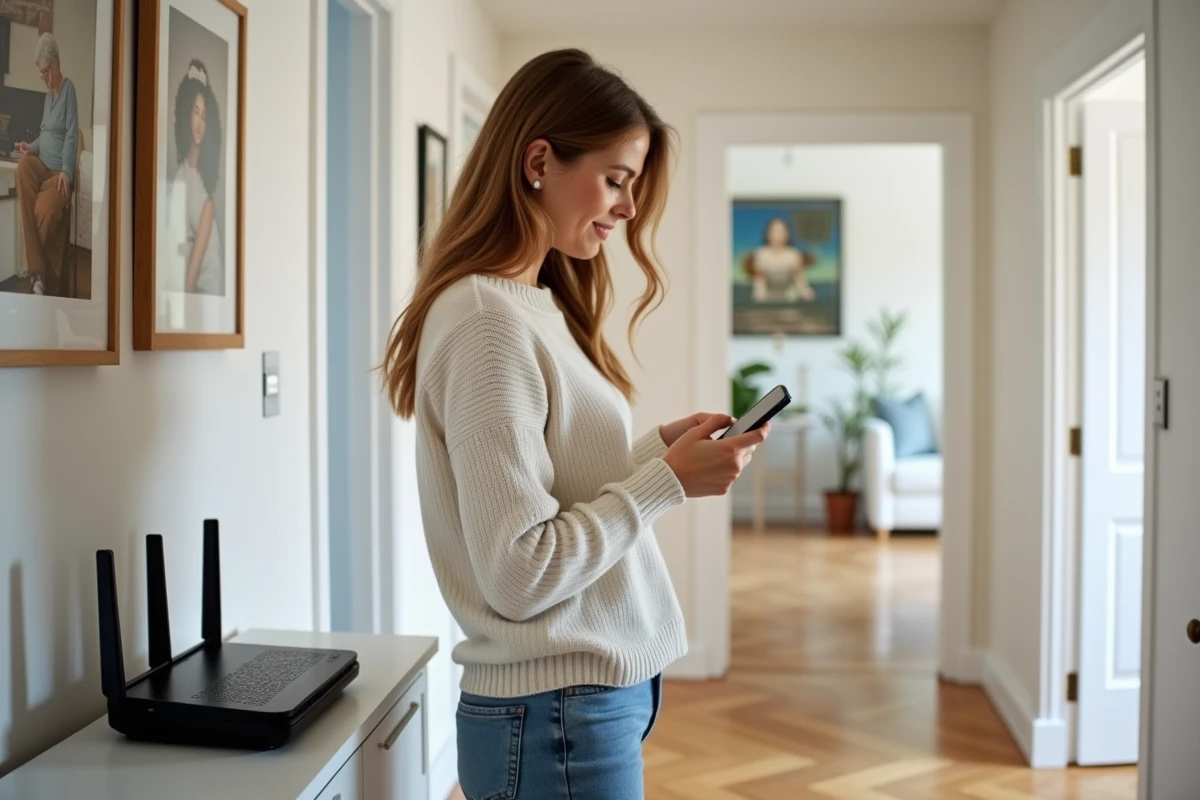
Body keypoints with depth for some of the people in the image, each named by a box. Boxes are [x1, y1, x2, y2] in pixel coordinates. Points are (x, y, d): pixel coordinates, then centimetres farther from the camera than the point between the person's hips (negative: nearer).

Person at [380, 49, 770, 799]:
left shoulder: (538, 305, 8)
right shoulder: (487, 319, -20)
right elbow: (520, 572, -22)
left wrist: (654, 449, 0)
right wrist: (668, 480, -16)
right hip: (557, 717, -9)